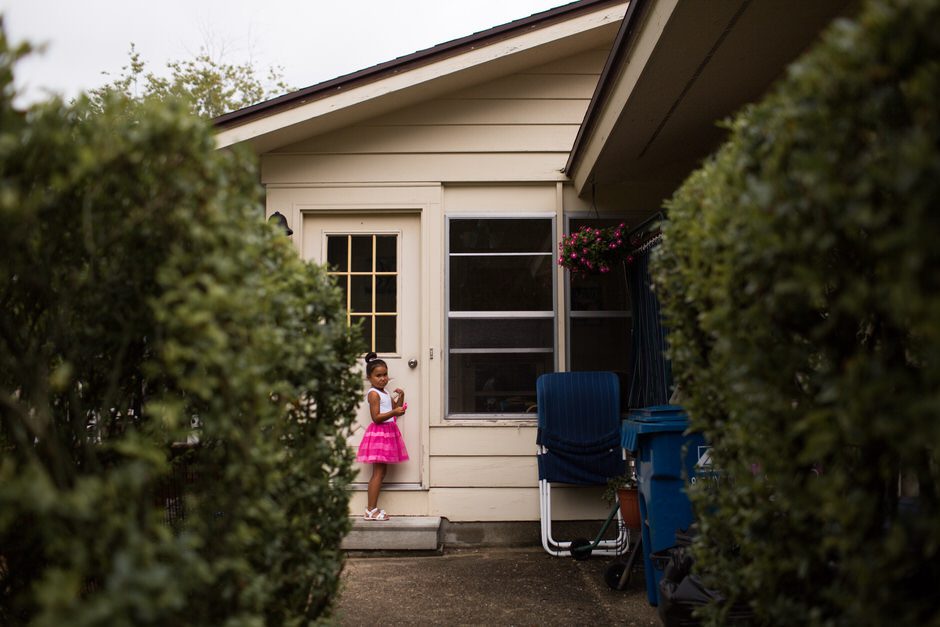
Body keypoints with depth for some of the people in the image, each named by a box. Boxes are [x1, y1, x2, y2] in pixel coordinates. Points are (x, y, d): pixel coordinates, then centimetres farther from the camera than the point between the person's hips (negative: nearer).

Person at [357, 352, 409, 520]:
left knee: (381, 472, 9)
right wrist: (394, 412, -28)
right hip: (379, 433, -9)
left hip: (388, 433, 9)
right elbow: (376, 417, -19)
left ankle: (372, 508, 13)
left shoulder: (385, 393, 15)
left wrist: (400, 397, 4)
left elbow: (395, 410, 17)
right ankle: (371, 510, -8)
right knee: (378, 473, -9)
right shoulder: (373, 393, -12)